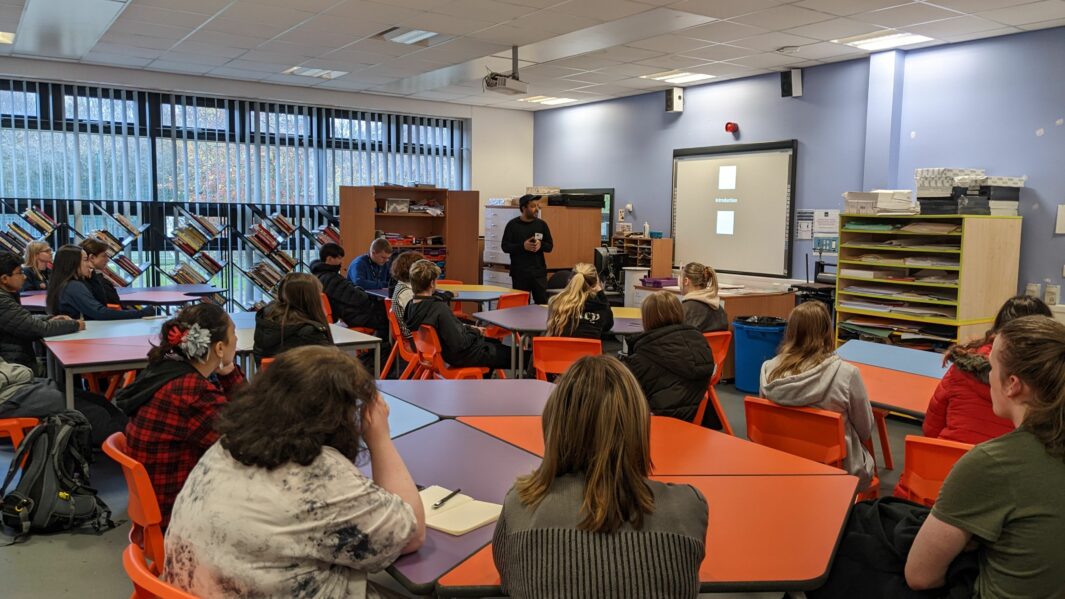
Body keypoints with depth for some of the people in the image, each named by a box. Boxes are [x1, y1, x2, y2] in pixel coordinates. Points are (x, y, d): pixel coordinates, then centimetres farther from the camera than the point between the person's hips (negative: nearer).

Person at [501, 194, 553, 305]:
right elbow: (504, 246, -3)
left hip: (539, 271, 2)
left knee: (542, 302, -1)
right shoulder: (513, 224, 0)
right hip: (519, 272, -2)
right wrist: (523, 246, -17)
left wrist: (541, 245, -12)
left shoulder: (541, 224, 8)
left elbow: (550, 246, 11)